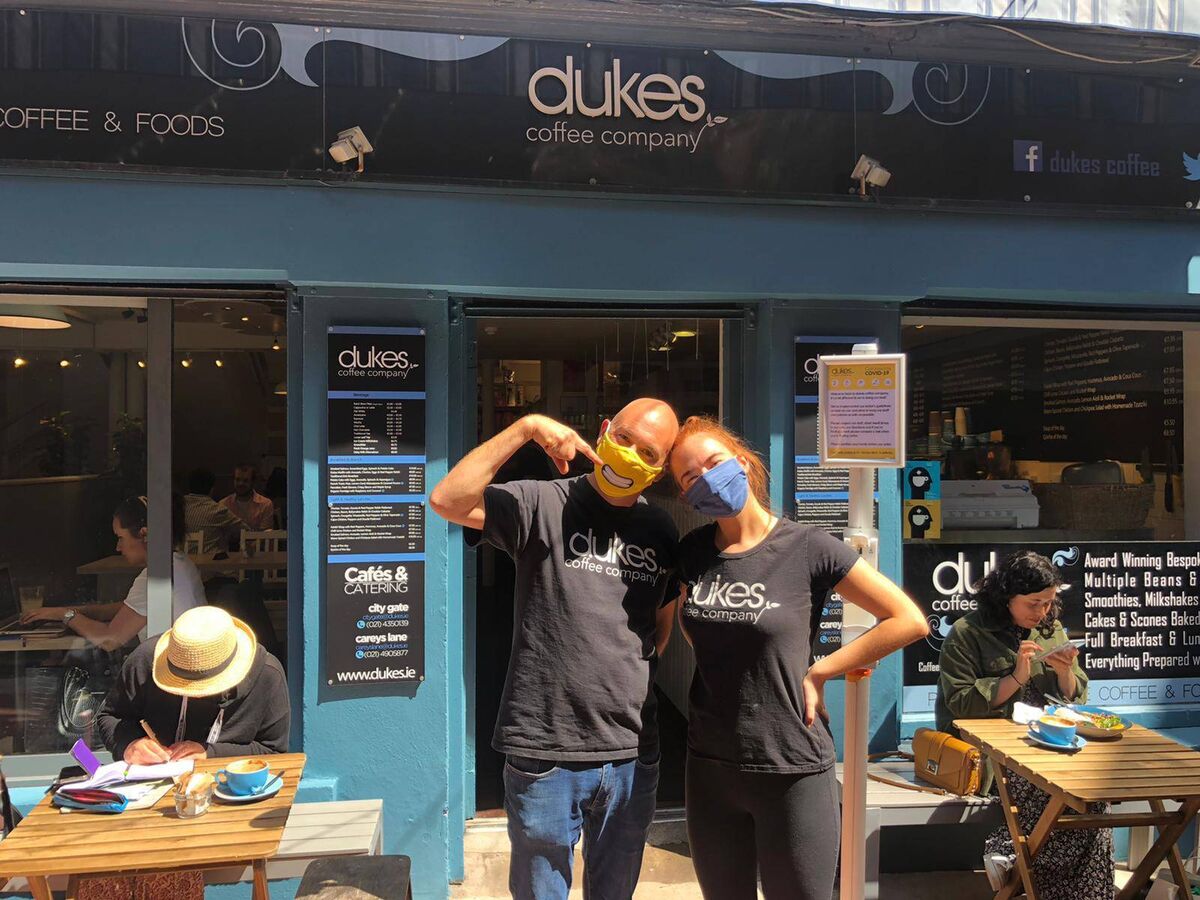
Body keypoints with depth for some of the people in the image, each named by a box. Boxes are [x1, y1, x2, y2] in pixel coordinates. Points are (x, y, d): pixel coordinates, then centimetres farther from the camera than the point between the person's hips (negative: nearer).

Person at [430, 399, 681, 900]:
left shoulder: (661, 532, 7)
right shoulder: (543, 505, -9)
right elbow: (448, 501, -23)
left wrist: (638, 671, 7)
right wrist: (525, 427, -25)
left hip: (633, 755, 5)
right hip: (545, 754, -4)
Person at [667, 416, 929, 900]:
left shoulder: (807, 548, -12)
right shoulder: (692, 552, 1)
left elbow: (910, 621, -9)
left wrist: (818, 672, -10)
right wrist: (725, 667, 4)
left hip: (794, 772, -4)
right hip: (710, 768, 4)